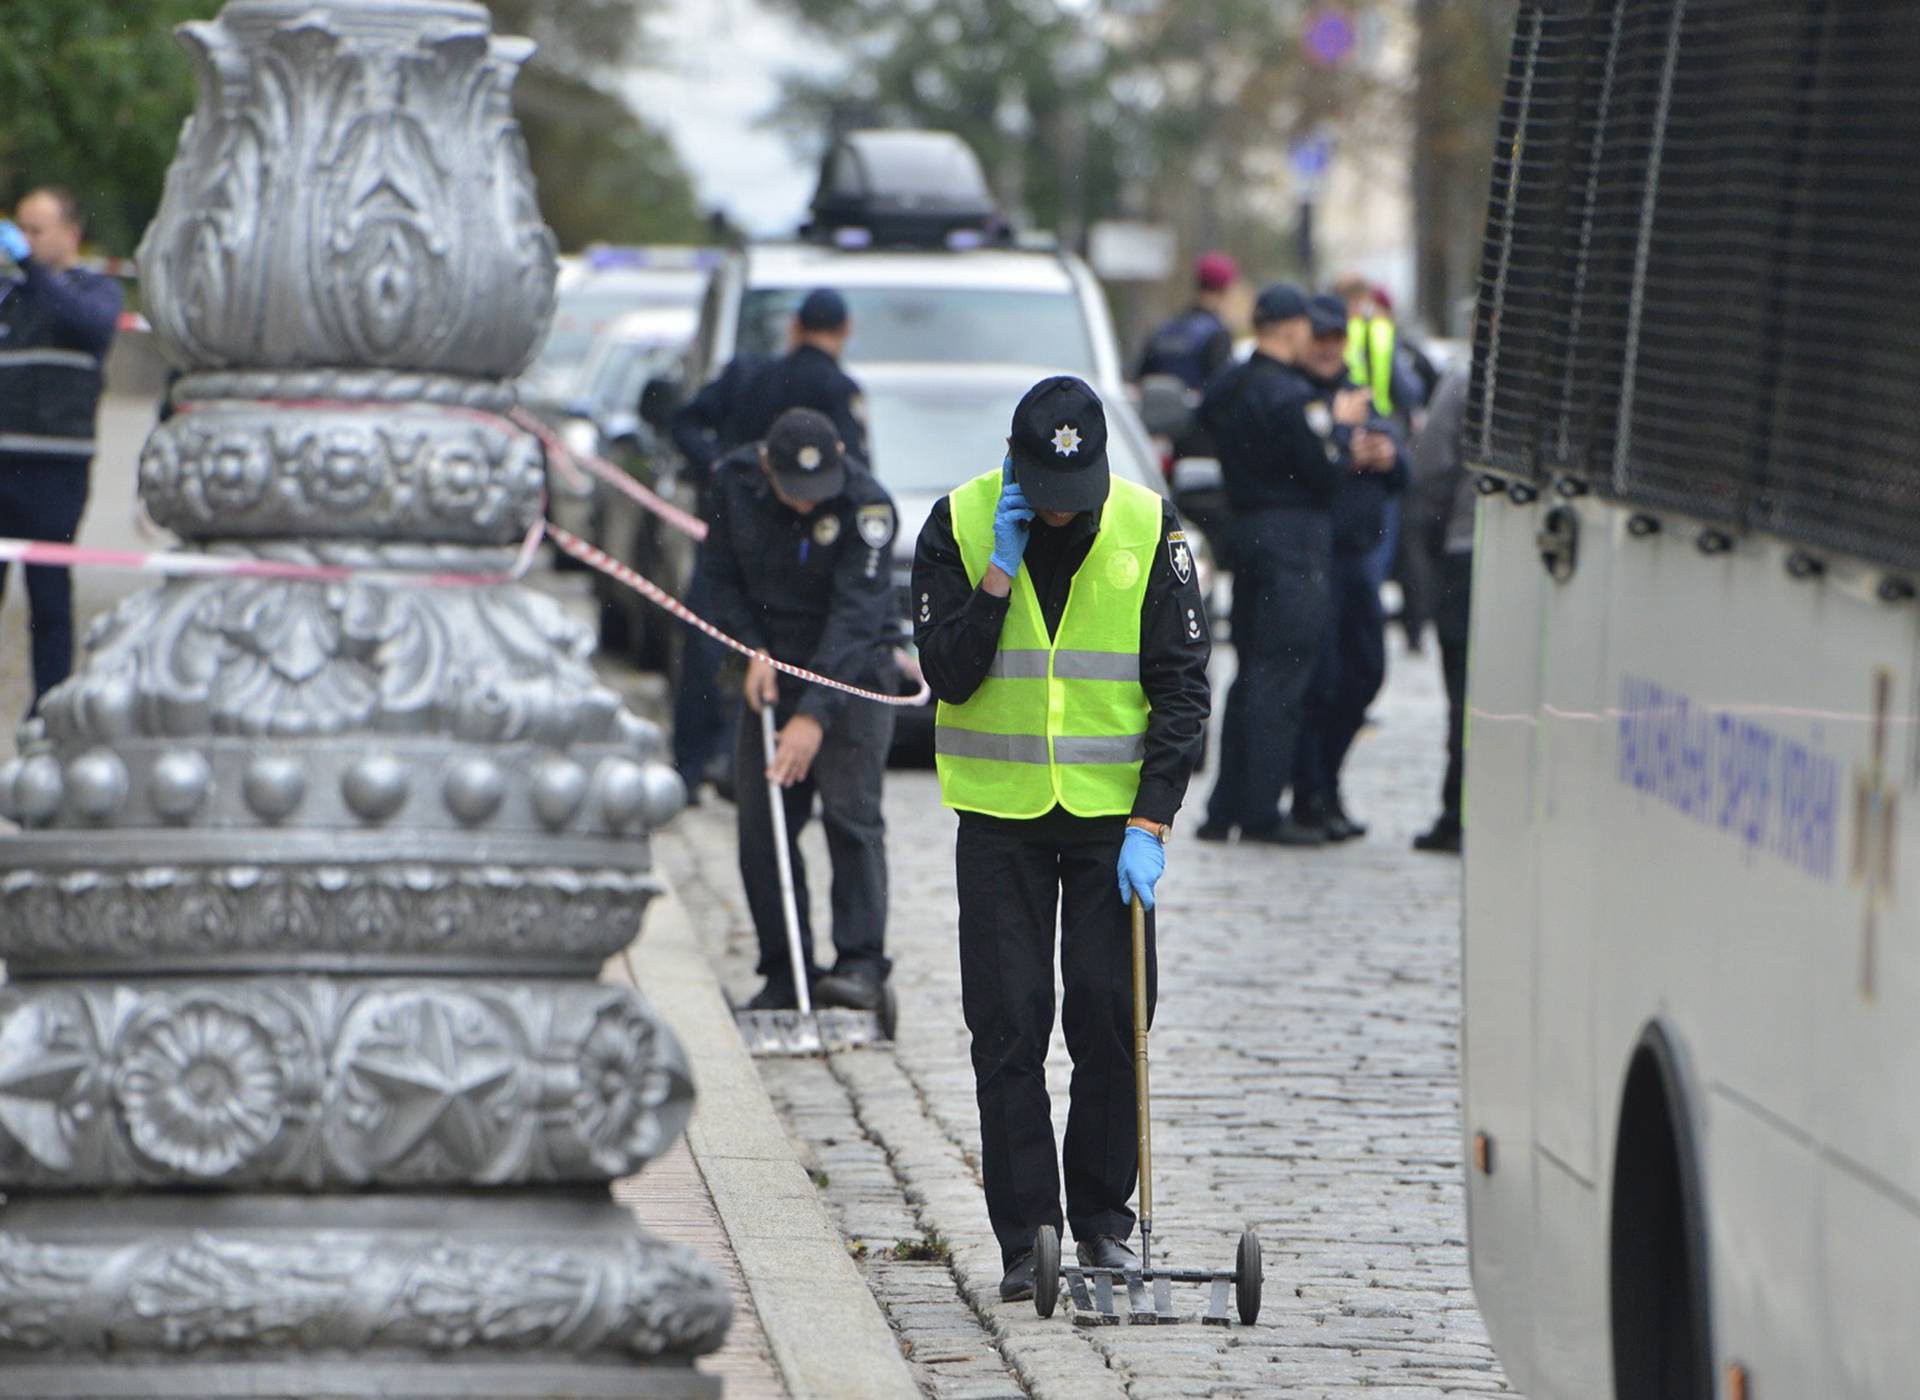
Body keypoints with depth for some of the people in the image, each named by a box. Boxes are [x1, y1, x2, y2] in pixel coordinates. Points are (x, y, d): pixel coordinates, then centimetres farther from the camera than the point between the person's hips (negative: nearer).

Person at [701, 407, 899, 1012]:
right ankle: (783, 973, 5)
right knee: (759, 823, 0)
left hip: (851, 670, -4)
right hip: (772, 665, 4)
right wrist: (753, 650, -11)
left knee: (851, 813, -14)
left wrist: (814, 715, -36)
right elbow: (720, 575, 5)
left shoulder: (866, 503, -23)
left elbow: (855, 616, -29)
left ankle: (860, 963, -11)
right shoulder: (733, 481, -9)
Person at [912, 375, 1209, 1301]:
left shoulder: (1150, 530, -5)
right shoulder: (958, 525, -6)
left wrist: (1151, 824, -12)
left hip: (1115, 811, 0)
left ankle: (1103, 1220, 13)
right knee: (1008, 1025, -3)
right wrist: (999, 572, -21)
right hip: (1000, 810, 0)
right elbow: (948, 674, -12)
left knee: (1112, 1016, -2)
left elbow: (1181, 690, -4)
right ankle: (1025, 1237, 3)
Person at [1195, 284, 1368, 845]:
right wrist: (1339, 425, 4)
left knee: (1249, 675, 14)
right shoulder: (1290, 396, -15)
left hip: (1245, 531, 9)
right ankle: (1261, 813, -6)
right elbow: (1325, 472, -15)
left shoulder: (1224, 389, 12)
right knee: (1279, 678, -6)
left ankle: (1225, 809, 14)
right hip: (1295, 539, -9)